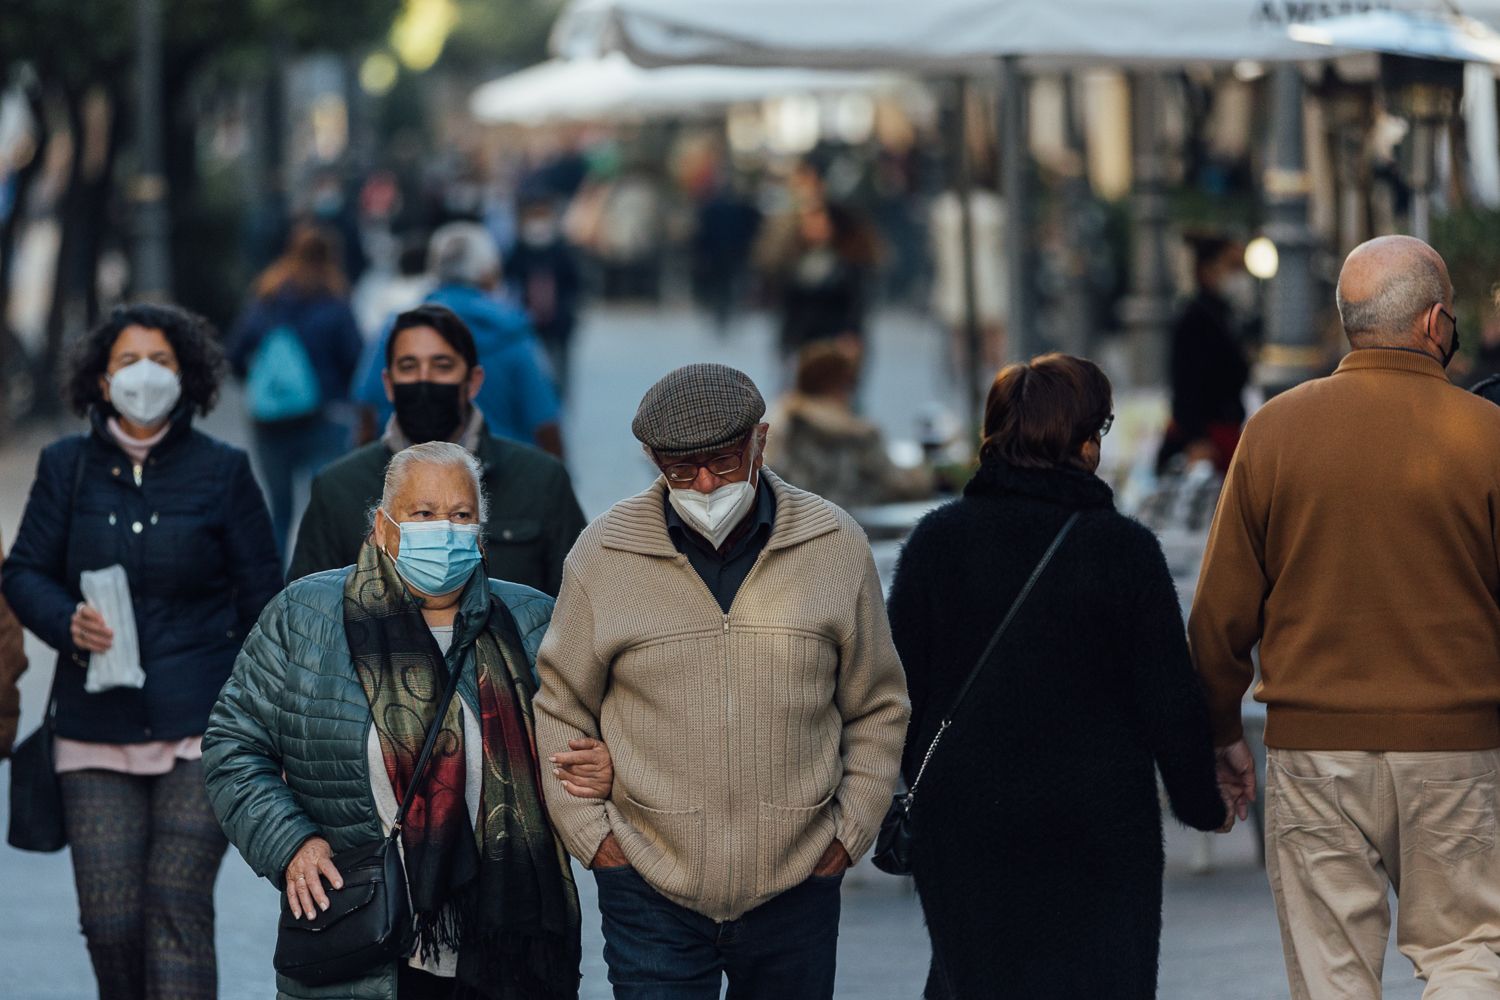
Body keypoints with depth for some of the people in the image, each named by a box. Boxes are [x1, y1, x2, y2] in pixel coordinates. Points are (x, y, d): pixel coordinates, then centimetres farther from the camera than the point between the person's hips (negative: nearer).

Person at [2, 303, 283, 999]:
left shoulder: (222, 471, 5)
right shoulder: (66, 466, 9)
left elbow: (262, 601, 7)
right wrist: (68, 623, -11)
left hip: (200, 730, -2)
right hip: (96, 729, 2)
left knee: (178, 908, -9)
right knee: (108, 918, -3)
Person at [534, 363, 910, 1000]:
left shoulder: (836, 547, 1)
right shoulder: (604, 557, -2)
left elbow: (876, 709, 10)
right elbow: (560, 711, 8)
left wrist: (850, 832, 5)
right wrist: (592, 834, 1)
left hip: (796, 890, 1)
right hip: (651, 892, -1)